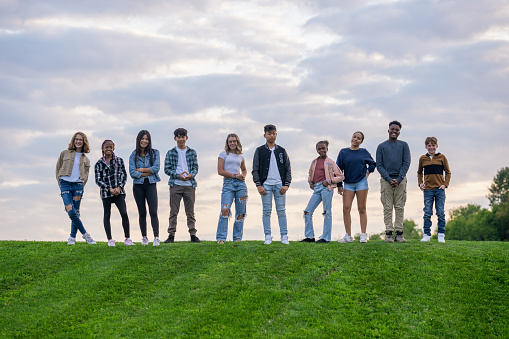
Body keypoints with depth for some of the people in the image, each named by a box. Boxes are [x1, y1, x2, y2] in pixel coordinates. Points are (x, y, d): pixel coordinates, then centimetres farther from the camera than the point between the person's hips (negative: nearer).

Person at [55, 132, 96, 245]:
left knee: (76, 212, -1)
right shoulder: (65, 153, 11)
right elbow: (58, 169, 13)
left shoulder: (85, 160, 16)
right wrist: (60, 184, 6)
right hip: (65, 184, -1)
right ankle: (85, 234, -4)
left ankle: (72, 238, 9)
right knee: (71, 212, -15)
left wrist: (81, 188, 5)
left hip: (78, 185, 2)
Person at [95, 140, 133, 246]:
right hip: (106, 193, 0)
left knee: (124, 213, -10)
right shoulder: (99, 164, 3)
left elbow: (124, 175, 6)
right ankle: (110, 240, 11)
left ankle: (127, 239, -3)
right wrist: (109, 189, -12)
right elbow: (98, 180, -1)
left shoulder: (119, 161, 7)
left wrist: (119, 187, -9)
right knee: (107, 215, 4)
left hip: (119, 192, 0)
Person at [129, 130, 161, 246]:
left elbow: (156, 168, -10)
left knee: (153, 212, -11)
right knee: (142, 212, 6)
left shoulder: (154, 153, 4)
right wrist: (148, 173, -9)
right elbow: (132, 173, -7)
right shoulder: (133, 155, 4)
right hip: (138, 186, 1)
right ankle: (144, 237, 14)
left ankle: (156, 237, -13)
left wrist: (141, 169, -9)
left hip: (151, 185, -1)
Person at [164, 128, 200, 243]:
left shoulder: (192, 152, 12)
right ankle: (171, 235, 4)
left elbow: (195, 167, 9)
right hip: (175, 185, -1)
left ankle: (193, 235, 8)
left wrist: (191, 175, -13)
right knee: (173, 211, 0)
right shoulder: (171, 153, 6)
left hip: (189, 184, 1)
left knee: (190, 212, 4)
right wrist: (178, 175, -14)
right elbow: (167, 169, 1)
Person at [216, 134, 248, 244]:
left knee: (240, 213, 0)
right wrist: (235, 175, -9)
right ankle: (221, 238, -16)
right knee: (225, 209, -19)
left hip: (240, 184, 4)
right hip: (228, 184, -4)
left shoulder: (240, 156, 17)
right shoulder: (223, 154, 6)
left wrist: (243, 176, 9)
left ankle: (237, 238, 8)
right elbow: (220, 171, -3)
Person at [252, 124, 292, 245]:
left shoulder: (282, 151, 12)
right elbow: (255, 169, 4)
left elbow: (288, 169, 11)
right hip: (266, 184, -1)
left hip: (279, 185, 1)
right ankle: (268, 237, 2)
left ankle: (284, 236, 1)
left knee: (281, 211, -2)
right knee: (267, 211, -2)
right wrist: (259, 185, -6)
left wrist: (286, 184, -2)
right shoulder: (260, 151, 7)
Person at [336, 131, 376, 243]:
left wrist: (368, 171, 3)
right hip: (348, 183, 1)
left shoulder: (364, 152, 5)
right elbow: (338, 169, 6)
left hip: (361, 182, -1)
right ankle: (348, 236, 0)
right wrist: (339, 185, 1)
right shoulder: (343, 152, 5)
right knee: (346, 209, -6)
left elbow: (373, 163, 22)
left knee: (362, 209, 0)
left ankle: (363, 235, 2)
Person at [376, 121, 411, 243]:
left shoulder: (403, 145, 11)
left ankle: (399, 233, -2)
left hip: (400, 179, 0)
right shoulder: (381, 146, 10)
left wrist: (399, 179, -9)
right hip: (386, 180, 0)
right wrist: (389, 179, -9)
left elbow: (406, 163, 4)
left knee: (400, 207, -2)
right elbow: (379, 165, 4)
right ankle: (389, 233, -4)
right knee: (387, 207, -3)